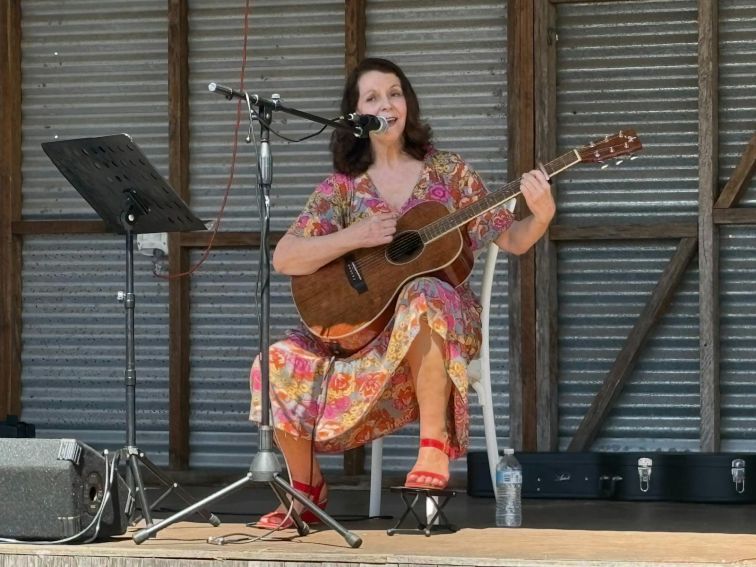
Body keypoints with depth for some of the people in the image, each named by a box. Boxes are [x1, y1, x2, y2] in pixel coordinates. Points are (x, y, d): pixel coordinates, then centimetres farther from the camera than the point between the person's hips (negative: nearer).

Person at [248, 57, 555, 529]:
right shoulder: (343, 187, 7)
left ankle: (435, 446, -34)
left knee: (421, 296, -41)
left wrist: (541, 217, -18)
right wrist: (354, 238, -16)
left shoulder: (447, 172, 6)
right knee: (280, 366, -24)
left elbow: (512, 240, 4)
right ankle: (308, 486, -1)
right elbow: (284, 259, -3)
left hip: (446, 318, -2)